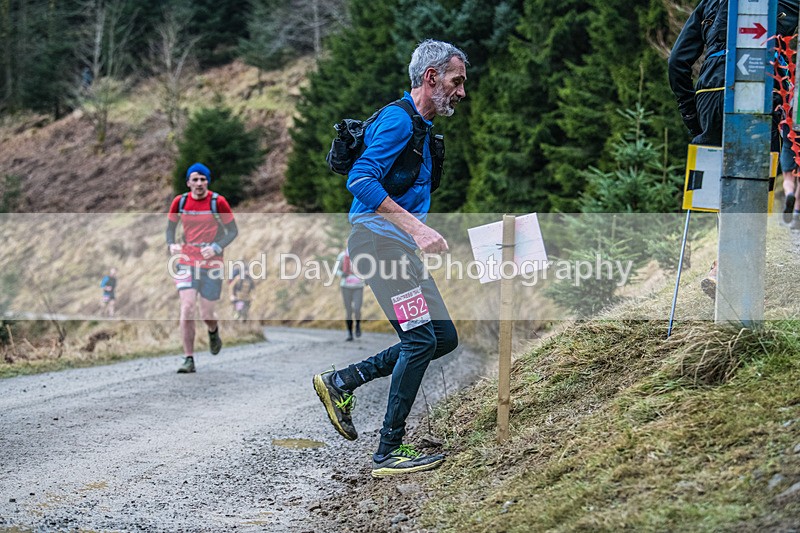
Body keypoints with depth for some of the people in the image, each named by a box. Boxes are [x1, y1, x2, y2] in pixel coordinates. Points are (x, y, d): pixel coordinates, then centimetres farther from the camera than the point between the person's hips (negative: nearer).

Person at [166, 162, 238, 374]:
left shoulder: (218, 202, -7)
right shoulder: (179, 201, 1)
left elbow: (233, 231, -1)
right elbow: (170, 227, 14)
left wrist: (216, 247, -17)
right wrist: (171, 244, -7)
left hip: (212, 263, -1)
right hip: (186, 261, 1)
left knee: (206, 314, 2)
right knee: (187, 308, -13)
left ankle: (214, 332, 41)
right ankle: (188, 359, -5)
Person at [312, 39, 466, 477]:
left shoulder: (421, 127, 20)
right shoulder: (398, 120, -12)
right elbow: (360, 180, -24)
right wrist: (416, 227, -28)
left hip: (399, 245, 10)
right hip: (378, 239, -10)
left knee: (444, 338, 7)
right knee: (420, 339, -14)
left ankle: (340, 383, 12)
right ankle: (388, 452, -9)